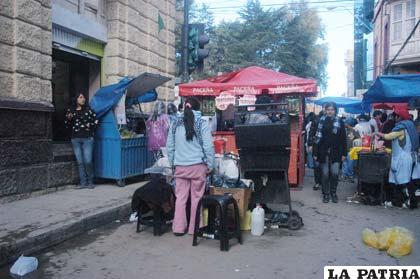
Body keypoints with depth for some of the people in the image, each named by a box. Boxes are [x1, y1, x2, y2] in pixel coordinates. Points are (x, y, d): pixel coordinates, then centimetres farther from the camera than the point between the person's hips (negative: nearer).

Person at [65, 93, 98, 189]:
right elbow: (68, 125, 15)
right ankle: (83, 182, 10)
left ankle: (90, 182, 7)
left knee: (88, 161, -7)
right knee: (80, 162, 4)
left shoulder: (88, 109, 3)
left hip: (87, 138, -3)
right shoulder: (70, 110, 10)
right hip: (75, 139, 3)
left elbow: (95, 120, 6)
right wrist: (69, 119, -3)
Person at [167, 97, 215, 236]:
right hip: (197, 166, -3)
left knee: (180, 197, 9)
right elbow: (208, 147, -7)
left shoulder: (175, 124, 6)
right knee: (196, 198, 7)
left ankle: (178, 228, 14)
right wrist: (210, 165, 1)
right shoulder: (202, 123, -4)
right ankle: (194, 228, 14)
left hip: (180, 167, 3)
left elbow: (170, 146, 9)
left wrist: (173, 163, 18)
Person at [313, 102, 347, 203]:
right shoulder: (321, 121, 3)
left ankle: (333, 193, 17)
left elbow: (343, 139, 4)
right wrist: (315, 153, -4)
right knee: (325, 174, 3)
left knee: (335, 173, -2)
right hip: (323, 152, 0)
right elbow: (317, 137, 1)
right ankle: (325, 194, 16)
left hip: (335, 152, 0)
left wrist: (343, 153, -1)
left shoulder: (339, 122, 4)